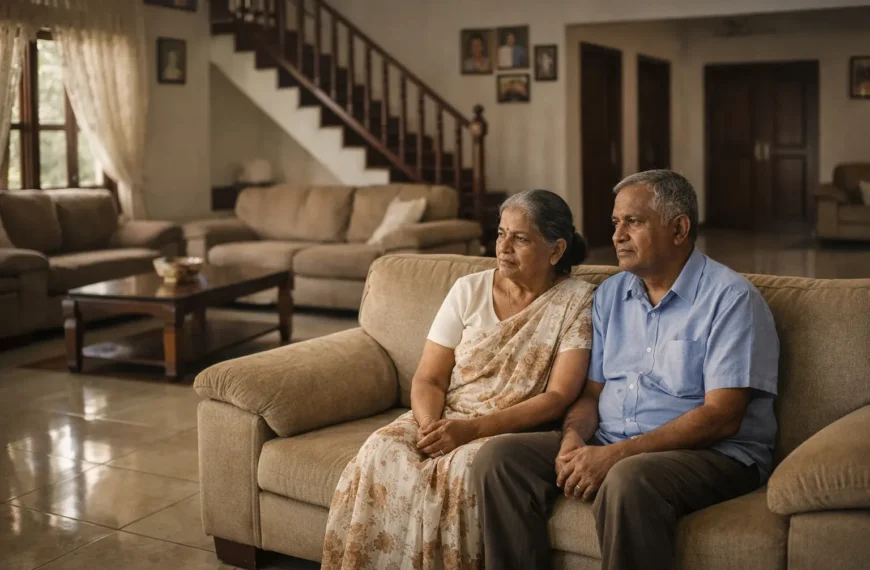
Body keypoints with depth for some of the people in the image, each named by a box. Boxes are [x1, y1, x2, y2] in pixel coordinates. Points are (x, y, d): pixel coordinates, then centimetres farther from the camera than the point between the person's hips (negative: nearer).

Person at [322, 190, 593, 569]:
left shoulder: (576, 301, -3)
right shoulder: (469, 290, 7)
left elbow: (559, 396, -11)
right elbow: (428, 379, 5)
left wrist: (472, 428, -20)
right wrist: (430, 425, -19)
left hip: (519, 430, -3)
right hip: (445, 420, 3)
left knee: (464, 467, -34)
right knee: (383, 451, -26)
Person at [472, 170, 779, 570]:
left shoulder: (731, 298, -9)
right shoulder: (610, 294, 13)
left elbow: (721, 417, -16)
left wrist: (616, 454, -22)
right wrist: (575, 436, -10)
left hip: (711, 452, -6)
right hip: (609, 448, 6)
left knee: (629, 479, -38)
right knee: (498, 457, -13)